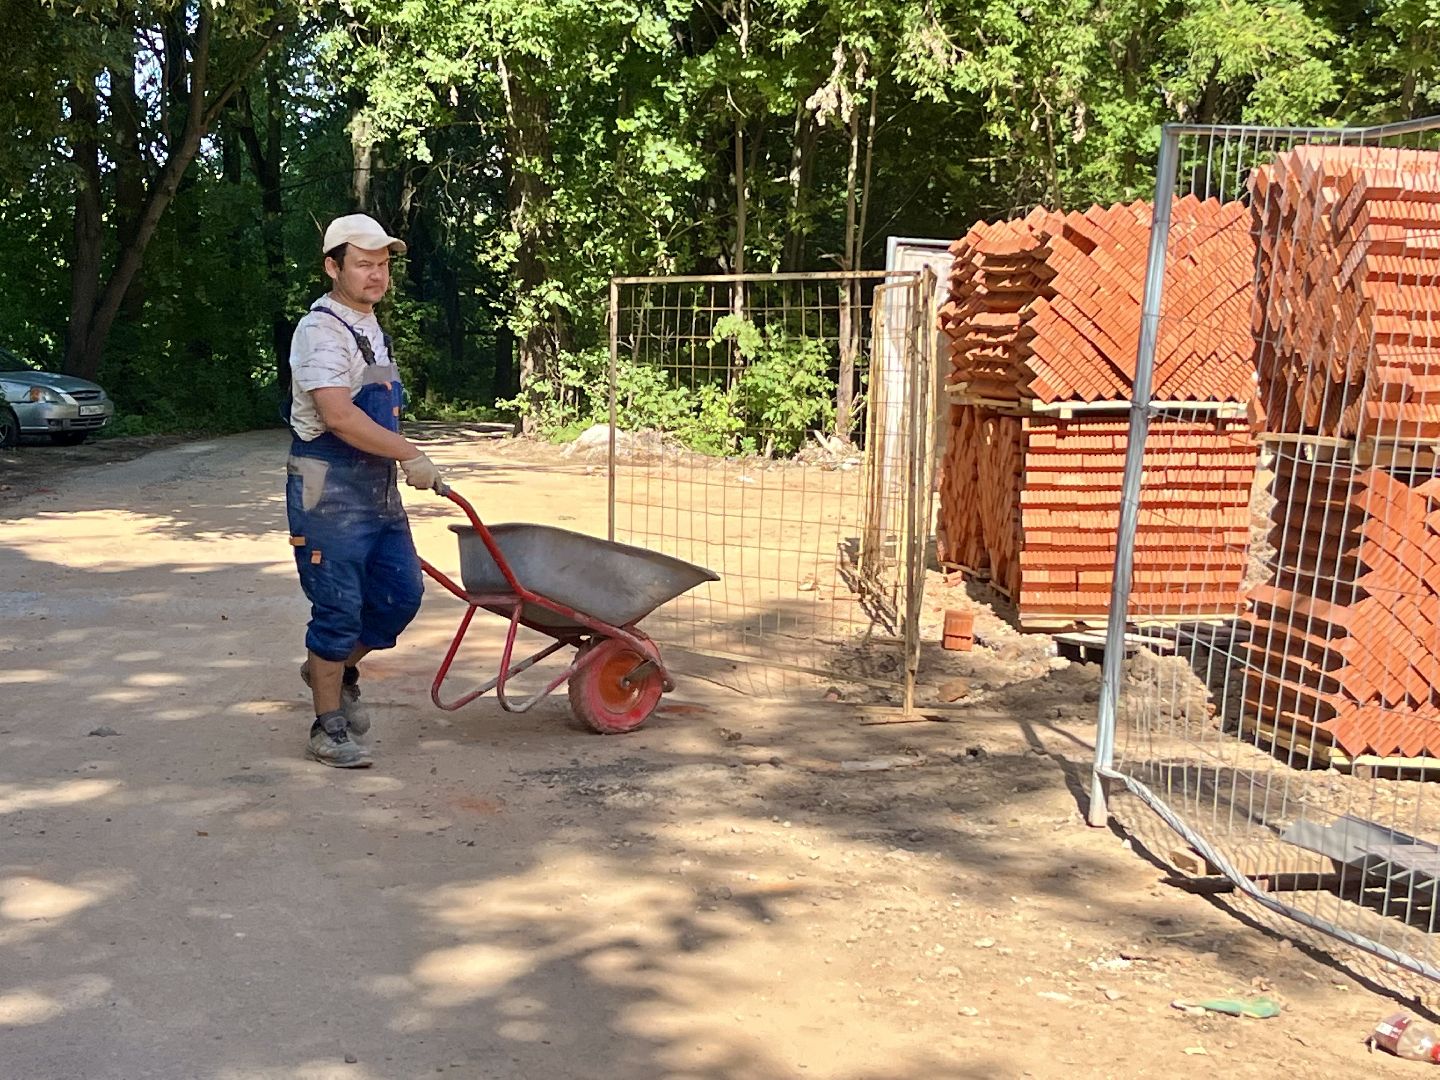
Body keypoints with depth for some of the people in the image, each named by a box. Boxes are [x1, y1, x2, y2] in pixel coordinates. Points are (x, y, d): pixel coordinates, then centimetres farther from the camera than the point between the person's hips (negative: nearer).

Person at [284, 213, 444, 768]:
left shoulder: (370, 326, 15)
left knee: (401, 594, 10)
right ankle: (329, 728, 11)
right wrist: (411, 455, -22)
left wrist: (401, 461, 23)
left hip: (378, 489, 9)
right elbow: (337, 416, -27)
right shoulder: (321, 329, -15)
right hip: (328, 492, -9)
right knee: (339, 609, -3)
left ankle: (336, 668, 34)